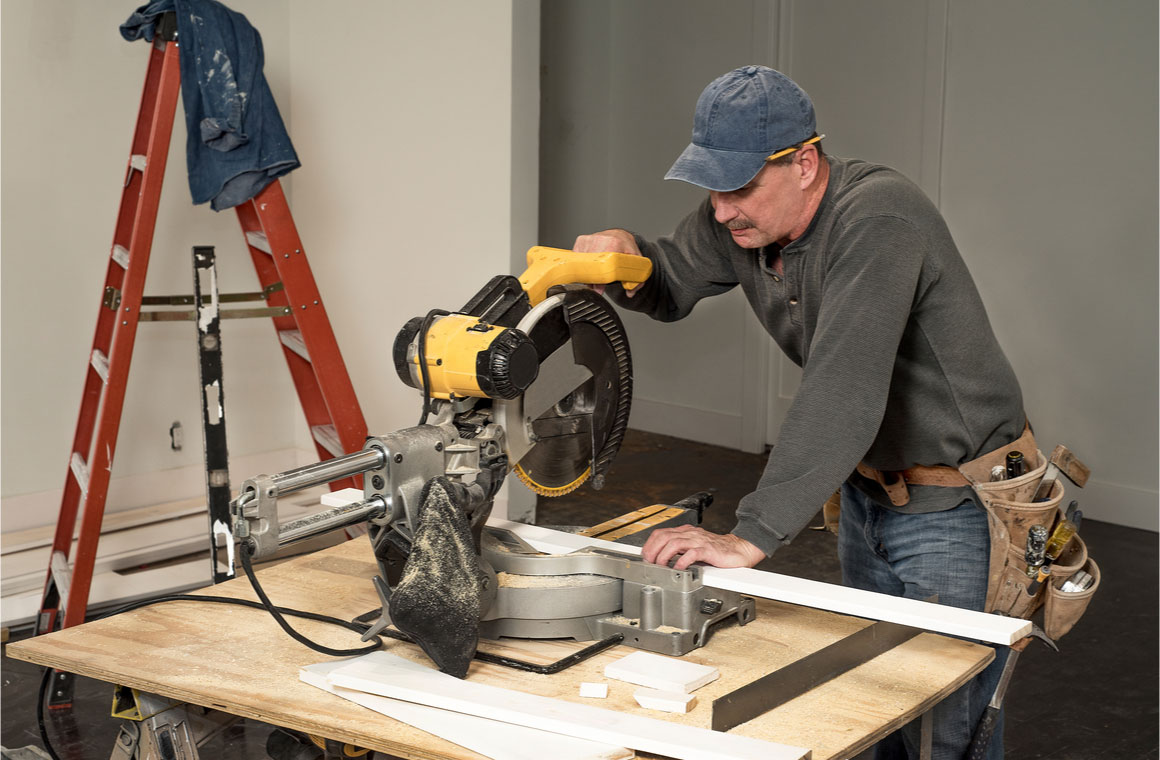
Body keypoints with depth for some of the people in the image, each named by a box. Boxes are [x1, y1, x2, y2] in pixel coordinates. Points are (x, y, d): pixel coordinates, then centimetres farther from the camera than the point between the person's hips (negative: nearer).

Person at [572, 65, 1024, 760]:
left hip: (956, 509, -8)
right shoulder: (739, 221, -5)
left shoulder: (879, 220, -30)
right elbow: (670, 290, 14)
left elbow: (842, 396, -38)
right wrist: (624, 256, -12)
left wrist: (752, 538, -41)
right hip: (868, 490, 8)